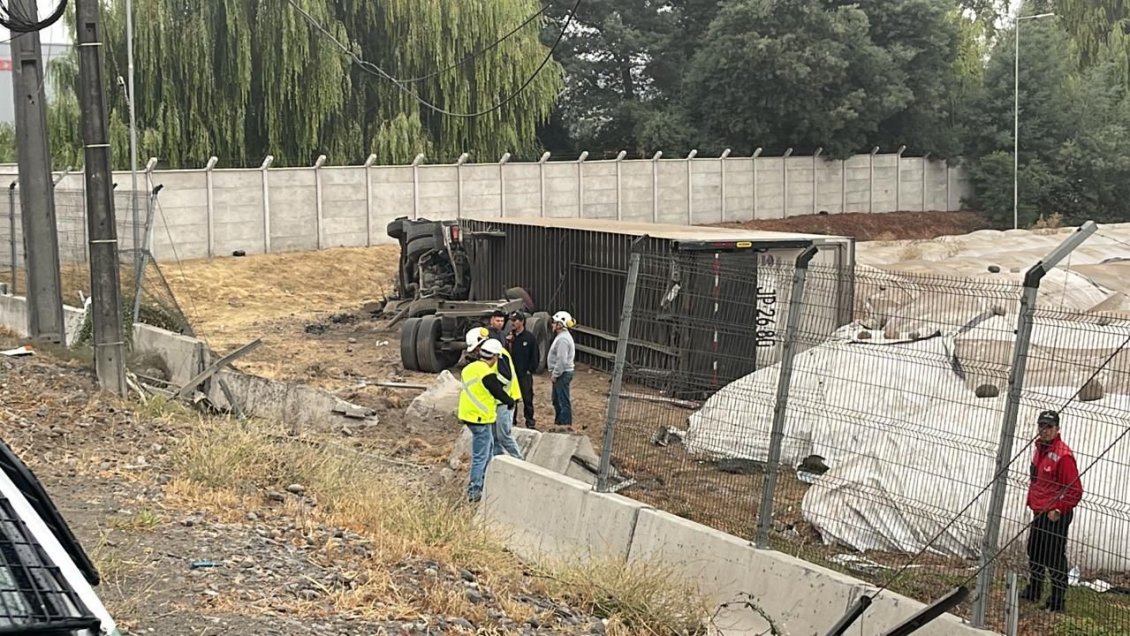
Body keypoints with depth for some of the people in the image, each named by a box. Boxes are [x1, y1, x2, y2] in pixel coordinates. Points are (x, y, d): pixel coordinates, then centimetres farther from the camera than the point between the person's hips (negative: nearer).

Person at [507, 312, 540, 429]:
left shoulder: (530, 337, -4)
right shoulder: (509, 337, 7)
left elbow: (536, 356, -2)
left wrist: (530, 370, -6)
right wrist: (508, 344, -13)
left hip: (525, 374, -3)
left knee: (527, 398, 1)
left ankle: (529, 420, 9)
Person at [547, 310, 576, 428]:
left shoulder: (563, 339, -20)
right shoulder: (561, 336, 14)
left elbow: (562, 360, -25)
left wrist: (555, 374, -18)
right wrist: (552, 372, 17)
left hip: (562, 374, -11)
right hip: (560, 374, 11)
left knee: (564, 402, -5)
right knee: (556, 400, 20)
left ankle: (566, 426, 0)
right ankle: (558, 423, 31)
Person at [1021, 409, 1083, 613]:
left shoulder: (1063, 455, -19)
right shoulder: (1040, 448, 9)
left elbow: (1075, 490, -19)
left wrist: (1059, 510, -20)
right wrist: (1032, 501, 19)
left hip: (1056, 515, -9)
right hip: (1039, 512, 9)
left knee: (1054, 558, -3)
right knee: (1034, 553, 20)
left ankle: (1058, 601, 7)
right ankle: (1033, 591, 36)